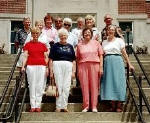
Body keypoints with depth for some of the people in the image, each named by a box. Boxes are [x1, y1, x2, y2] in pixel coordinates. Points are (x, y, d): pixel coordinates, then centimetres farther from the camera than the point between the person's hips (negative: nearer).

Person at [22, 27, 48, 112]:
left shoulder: (43, 45, 13)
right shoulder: (28, 44, 10)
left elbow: (46, 57, 12)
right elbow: (25, 56, 4)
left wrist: (47, 67, 2)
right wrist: (23, 66, -9)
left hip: (41, 66, 1)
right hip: (31, 66, -1)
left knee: (40, 86, 0)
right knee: (32, 86, 0)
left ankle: (38, 105, 6)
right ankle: (33, 106, 4)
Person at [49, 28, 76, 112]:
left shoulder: (70, 46, 16)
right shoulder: (55, 46, 7)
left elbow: (73, 60, 15)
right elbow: (51, 59, 3)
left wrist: (74, 71, 7)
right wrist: (51, 71, -4)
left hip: (68, 67, 3)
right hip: (57, 65, -2)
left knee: (66, 87, 0)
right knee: (59, 86, -3)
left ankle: (64, 106, 7)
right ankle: (58, 106, 2)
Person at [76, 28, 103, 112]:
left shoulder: (96, 43, 10)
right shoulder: (79, 45, 13)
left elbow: (101, 56, 7)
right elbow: (78, 58, 13)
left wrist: (101, 67, -3)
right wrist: (78, 70, 6)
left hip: (94, 65, -1)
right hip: (83, 66, 1)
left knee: (94, 85, -2)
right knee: (84, 86, -1)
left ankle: (94, 106, 3)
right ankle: (86, 106, 5)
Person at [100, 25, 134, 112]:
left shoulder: (119, 40, 6)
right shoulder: (104, 42, 16)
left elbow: (124, 53, 2)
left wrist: (129, 64, -3)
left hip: (117, 62, -4)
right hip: (107, 63, 4)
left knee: (118, 82, -7)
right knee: (109, 82, -1)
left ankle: (119, 105, -4)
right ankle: (113, 105, 4)